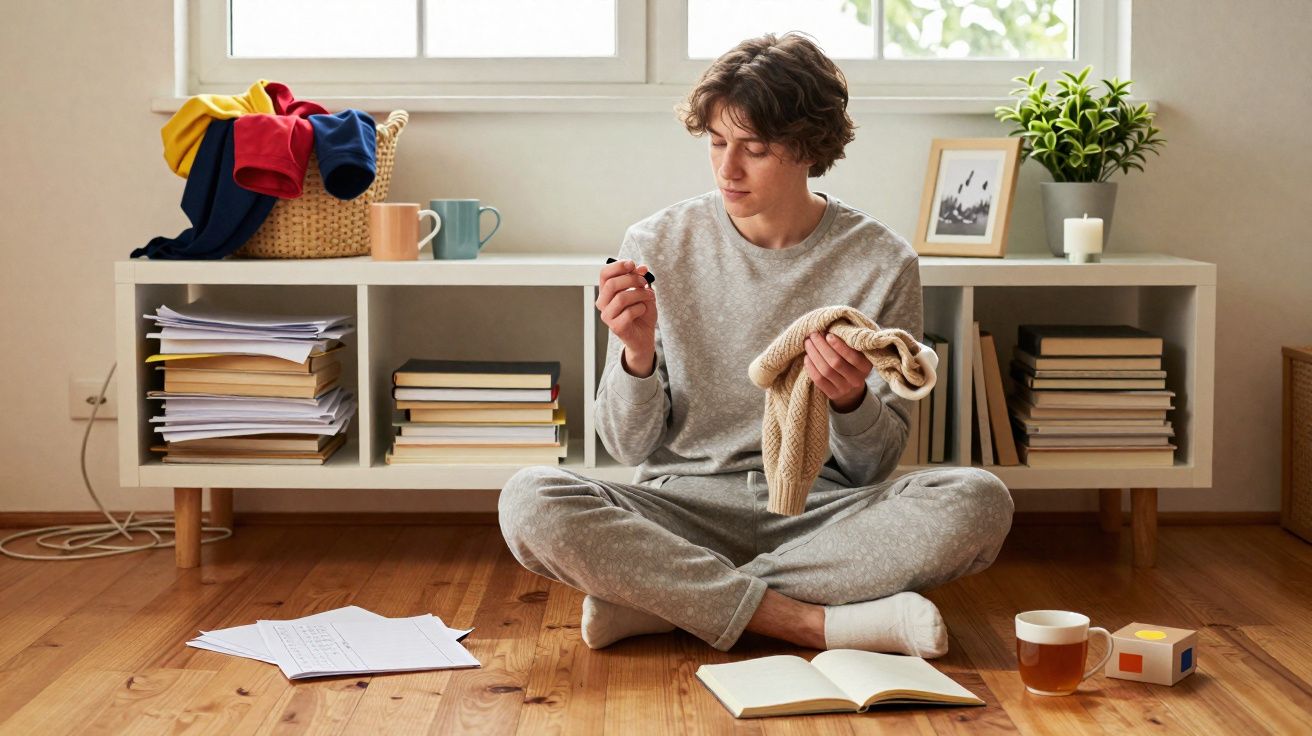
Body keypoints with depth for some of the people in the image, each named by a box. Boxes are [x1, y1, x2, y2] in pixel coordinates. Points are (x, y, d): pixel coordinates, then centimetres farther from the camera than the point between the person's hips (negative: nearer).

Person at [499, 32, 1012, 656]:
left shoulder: (881, 263, -1)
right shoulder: (658, 245, 0)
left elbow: (874, 466, 2)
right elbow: (630, 446, 2)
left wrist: (849, 399, -19)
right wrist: (638, 353, -18)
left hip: (820, 511, 1)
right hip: (684, 506, 0)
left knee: (979, 502, -28)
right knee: (529, 501, -28)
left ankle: (656, 600, -22)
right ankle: (820, 623, -27)